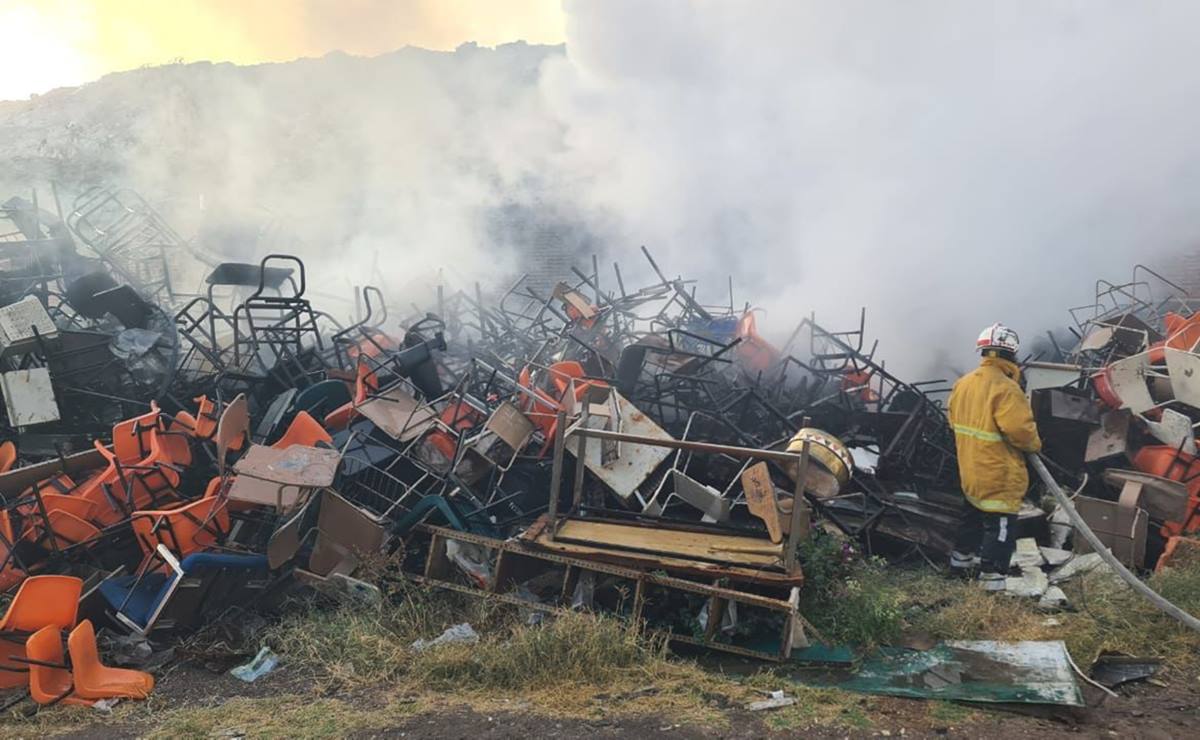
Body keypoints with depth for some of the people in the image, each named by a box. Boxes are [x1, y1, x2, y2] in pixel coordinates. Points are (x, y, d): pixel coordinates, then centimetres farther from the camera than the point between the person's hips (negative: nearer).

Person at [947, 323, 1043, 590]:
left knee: (974, 515, 26)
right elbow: (1020, 430, -26)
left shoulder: (963, 383, 3)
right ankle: (992, 579, -1)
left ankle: (961, 560, 40)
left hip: (970, 471, 8)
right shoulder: (1006, 388, -23)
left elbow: (955, 420, 12)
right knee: (999, 526, -1)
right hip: (1000, 476, -8)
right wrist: (1034, 444, -7)